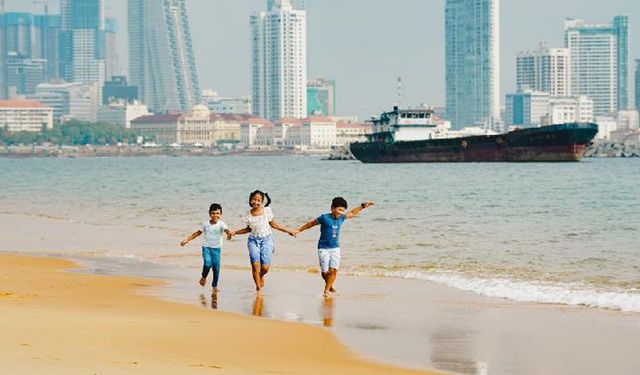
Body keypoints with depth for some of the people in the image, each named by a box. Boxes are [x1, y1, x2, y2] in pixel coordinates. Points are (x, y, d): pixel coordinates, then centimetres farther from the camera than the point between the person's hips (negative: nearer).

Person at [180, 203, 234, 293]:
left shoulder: (221, 224, -8)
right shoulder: (206, 223, 0)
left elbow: (226, 230, -27)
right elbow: (198, 233, 12)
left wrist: (230, 233, -52)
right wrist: (187, 240, 13)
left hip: (216, 248, 0)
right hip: (206, 247, 0)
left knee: (216, 267, 0)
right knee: (207, 263, -21)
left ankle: (215, 286, 19)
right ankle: (204, 276, 10)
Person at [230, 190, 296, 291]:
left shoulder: (267, 211, -4)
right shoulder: (249, 214, 0)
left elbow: (273, 224, 10)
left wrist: (287, 230, 11)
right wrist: (235, 232, 7)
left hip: (266, 239, -1)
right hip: (253, 240, 1)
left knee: (265, 267, -9)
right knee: (255, 264, -16)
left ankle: (261, 277, 28)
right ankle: (258, 287, -3)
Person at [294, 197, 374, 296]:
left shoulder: (341, 218, 5)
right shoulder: (324, 218, -9)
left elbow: (352, 213, 22)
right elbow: (310, 224, 1)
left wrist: (363, 206, 19)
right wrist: (298, 230, 3)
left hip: (335, 248, 3)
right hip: (323, 248, -3)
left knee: (333, 270, -11)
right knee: (325, 272, -1)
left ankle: (327, 290, -1)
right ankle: (330, 286, 26)